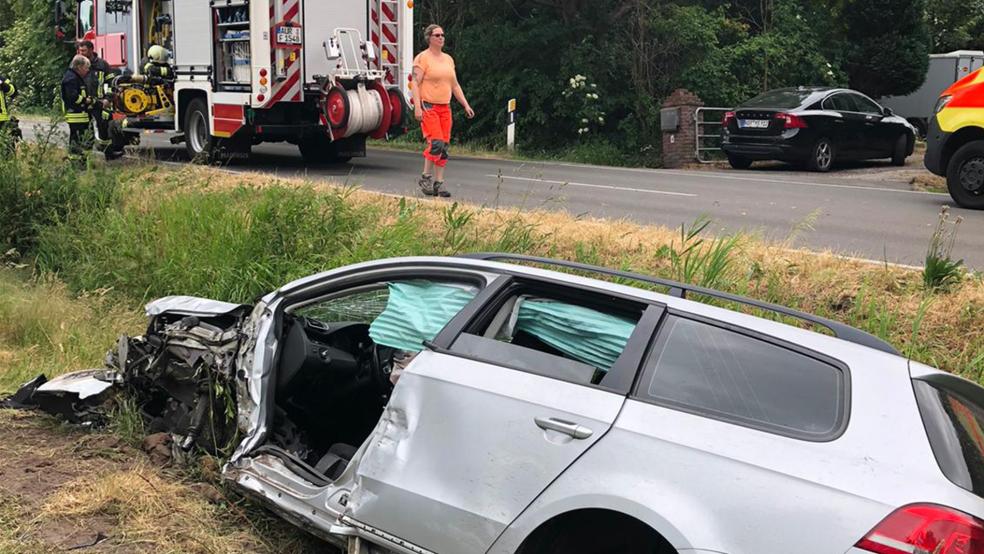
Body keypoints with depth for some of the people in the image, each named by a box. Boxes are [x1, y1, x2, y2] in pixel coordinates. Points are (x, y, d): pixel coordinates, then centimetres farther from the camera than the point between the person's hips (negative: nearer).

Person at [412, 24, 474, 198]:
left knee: (444, 146, 2)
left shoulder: (448, 59, 18)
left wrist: (466, 105, 15)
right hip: (428, 107, -7)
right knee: (436, 143, -17)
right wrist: (417, 107, -19)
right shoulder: (422, 58, -3)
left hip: (445, 108, 7)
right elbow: (416, 83, -10)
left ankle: (439, 183, 7)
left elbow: (455, 85, 22)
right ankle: (425, 177, -2)